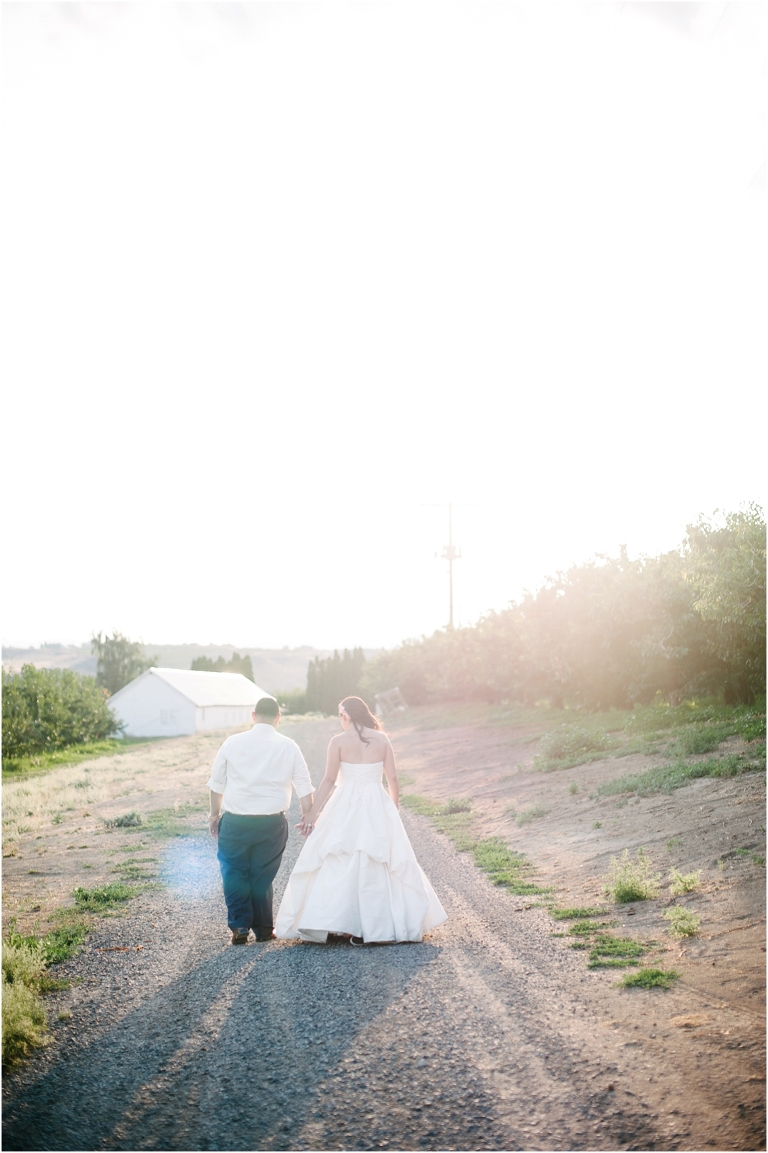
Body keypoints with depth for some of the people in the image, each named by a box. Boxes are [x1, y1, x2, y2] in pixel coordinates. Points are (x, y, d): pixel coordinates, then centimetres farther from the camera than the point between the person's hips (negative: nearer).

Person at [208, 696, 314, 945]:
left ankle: (240, 927, 8)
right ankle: (263, 929, 21)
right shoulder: (288, 746, 1)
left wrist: (215, 814, 20)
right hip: (272, 823, 1)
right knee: (262, 876, 14)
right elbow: (304, 786, 3)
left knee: (234, 873, 13)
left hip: (235, 821, -1)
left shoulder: (233, 742, 0)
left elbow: (216, 782, 7)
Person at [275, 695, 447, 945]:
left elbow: (329, 780, -6)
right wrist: (394, 810, 16)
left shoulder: (338, 741, -6)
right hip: (378, 809, 2)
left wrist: (313, 812, 0)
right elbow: (392, 779, 3)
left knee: (336, 866, 5)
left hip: (345, 809, -2)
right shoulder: (382, 739, 2)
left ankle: (323, 926, 3)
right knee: (377, 867, 8)